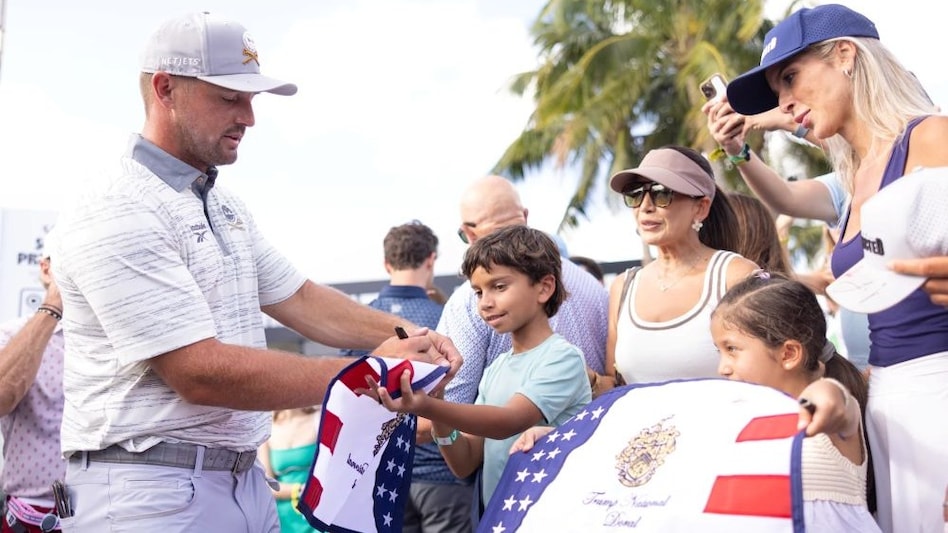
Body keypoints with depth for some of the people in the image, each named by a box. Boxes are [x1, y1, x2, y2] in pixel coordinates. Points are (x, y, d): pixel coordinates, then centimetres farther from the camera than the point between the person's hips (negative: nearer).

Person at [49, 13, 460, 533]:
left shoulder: (224, 206, 12)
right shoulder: (116, 217, -17)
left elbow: (298, 298, 15)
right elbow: (203, 373, -23)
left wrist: (403, 333, -3)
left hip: (245, 481, 8)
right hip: (152, 491, -8)